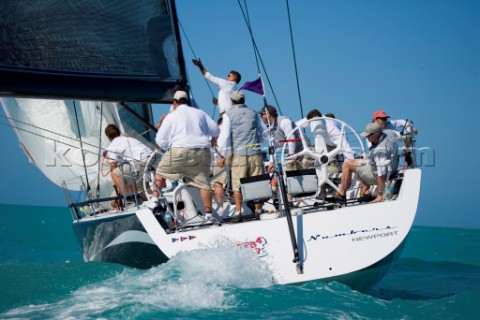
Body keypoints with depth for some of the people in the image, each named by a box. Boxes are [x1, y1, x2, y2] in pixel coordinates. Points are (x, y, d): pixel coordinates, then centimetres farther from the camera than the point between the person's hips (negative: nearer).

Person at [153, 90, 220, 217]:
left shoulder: (171, 116, 5)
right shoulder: (200, 113, 13)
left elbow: (160, 141, 5)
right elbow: (216, 131, 16)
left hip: (180, 151, -3)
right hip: (202, 152, 3)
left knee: (160, 173, 16)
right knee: (204, 183, 5)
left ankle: (155, 201, 11)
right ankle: (208, 213, 1)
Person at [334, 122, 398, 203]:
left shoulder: (380, 150, -35)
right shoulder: (389, 132, -10)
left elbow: (382, 175, -33)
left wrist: (380, 195, -27)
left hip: (375, 174, -10)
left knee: (347, 164, -5)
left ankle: (341, 195, 4)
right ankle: (365, 193, 20)